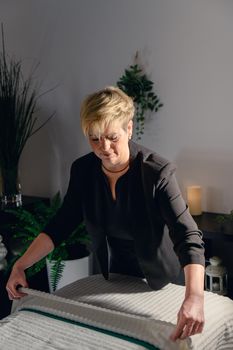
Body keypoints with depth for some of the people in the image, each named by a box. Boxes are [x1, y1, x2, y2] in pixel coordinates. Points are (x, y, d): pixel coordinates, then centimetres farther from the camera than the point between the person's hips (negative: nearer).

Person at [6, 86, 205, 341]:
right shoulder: (83, 170, -15)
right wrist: (20, 265, -16)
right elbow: (62, 224, -8)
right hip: (114, 271, 4)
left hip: (157, 276, -4)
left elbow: (188, 236, -39)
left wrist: (194, 296, -54)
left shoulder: (157, 172, -31)